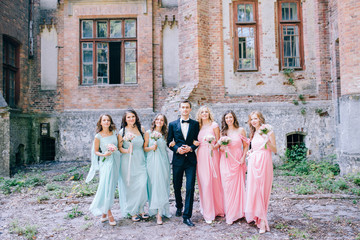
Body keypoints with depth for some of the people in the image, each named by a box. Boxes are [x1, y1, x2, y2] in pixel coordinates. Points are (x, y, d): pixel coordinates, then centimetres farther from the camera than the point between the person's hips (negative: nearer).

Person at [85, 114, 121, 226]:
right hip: (105, 163, -4)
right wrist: (103, 154, -15)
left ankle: (104, 213, 19)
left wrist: (115, 150, 0)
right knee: (106, 187, -8)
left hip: (115, 162, 4)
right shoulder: (98, 136, -4)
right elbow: (95, 151, 2)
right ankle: (109, 213, 1)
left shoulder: (113, 133, 7)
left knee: (111, 187, 7)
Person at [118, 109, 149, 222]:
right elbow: (119, 147, 0)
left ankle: (140, 209, 12)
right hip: (128, 162, -2)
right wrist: (127, 151, -17)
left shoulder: (141, 129, 7)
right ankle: (132, 212, 15)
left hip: (140, 161, 2)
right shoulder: (122, 131, -1)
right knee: (130, 186, 1)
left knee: (142, 185, -7)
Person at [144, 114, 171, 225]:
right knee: (154, 185, -3)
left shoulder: (165, 134, 11)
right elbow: (144, 148, 5)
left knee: (162, 185, -2)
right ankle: (156, 210, 9)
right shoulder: (148, 133, 5)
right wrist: (151, 147, -14)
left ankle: (160, 213, 0)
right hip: (152, 162, -2)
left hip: (163, 162, 2)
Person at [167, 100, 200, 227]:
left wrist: (190, 148, -12)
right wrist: (177, 149, -11)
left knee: (190, 187, -7)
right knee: (177, 186, 14)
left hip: (191, 159, -1)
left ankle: (187, 216, 1)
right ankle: (179, 207, 40)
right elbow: (169, 142, 7)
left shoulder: (195, 124, 5)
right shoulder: (173, 124, 6)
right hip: (178, 159, 1)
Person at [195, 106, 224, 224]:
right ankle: (207, 211, 10)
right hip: (201, 156, 3)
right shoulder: (198, 126, 13)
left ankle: (216, 209, 15)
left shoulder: (214, 125, 2)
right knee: (203, 183, 1)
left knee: (213, 181, 0)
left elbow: (218, 142, 0)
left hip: (211, 155, -3)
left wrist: (214, 146, -18)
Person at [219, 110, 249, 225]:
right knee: (227, 187, 0)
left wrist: (243, 158, -6)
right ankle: (229, 214, 9)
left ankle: (238, 212, 14)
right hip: (225, 162, 1)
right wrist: (222, 146, -9)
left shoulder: (240, 130, 4)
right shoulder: (223, 132, 9)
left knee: (238, 185, 0)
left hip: (237, 162, -1)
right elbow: (220, 148, 13)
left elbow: (245, 145, 5)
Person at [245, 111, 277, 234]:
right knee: (253, 189, 3)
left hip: (264, 163, -5)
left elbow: (275, 150, -3)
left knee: (262, 189, -4)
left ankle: (262, 220, 2)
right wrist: (250, 152, 5)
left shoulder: (268, 132, -1)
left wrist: (267, 141, -18)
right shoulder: (253, 134, 16)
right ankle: (256, 216, 16)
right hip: (253, 163, 5)